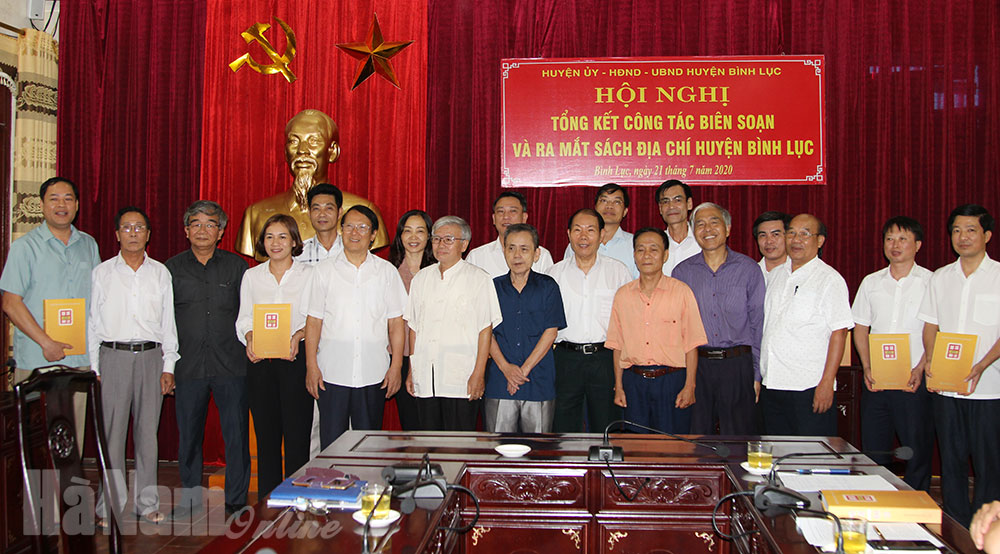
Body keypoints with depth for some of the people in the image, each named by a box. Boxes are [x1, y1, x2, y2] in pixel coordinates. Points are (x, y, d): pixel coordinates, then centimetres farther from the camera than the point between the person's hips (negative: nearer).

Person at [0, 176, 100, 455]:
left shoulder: (88, 245, 13)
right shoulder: (24, 246, -1)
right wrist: (46, 342, -14)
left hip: (81, 359, 4)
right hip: (38, 359, -4)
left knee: (73, 435, 6)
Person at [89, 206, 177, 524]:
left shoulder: (161, 273, 9)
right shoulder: (102, 273, 7)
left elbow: (168, 322, 9)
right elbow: (92, 322, 6)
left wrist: (168, 367, 4)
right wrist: (94, 369, 0)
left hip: (151, 356, 1)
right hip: (113, 356, -1)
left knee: (149, 431, 4)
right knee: (112, 432, -3)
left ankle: (147, 503, 13)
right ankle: (110, 505, 7)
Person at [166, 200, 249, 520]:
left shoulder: (237, 267, 7)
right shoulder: (172, 269, 9)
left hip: (231, 365, -1)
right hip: (188, 367, 1)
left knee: (236, 434, -1)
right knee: (188, 434, 7)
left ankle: (235, 500, 10)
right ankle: (191, 499, 20)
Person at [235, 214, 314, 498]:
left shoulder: (308, 274, 5)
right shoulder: (251, 276, 13)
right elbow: (244, 318, 12)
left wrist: (298, 335, -18)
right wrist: (250, 338, -9)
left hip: (295, 359, -2)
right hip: (259, 361, 2)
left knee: (297, 431, -5)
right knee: (265, 432, 4)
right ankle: (267, 499, 12)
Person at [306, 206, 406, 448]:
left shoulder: (387, 271, 6)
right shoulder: (325, 270, 6)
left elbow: (395, 323, 5)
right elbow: (314, 321, 5)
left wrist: (396, 367, -2)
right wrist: (311, 366, -3)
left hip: (373, 374, 0)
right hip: (332, 373, 0)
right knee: (331, 444, 2)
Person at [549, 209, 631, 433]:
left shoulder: (618, 271, 6)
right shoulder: (555, 273, 9)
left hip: (606, 358, -1)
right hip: (566, 358, 1)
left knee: (606, 430, 2)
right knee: (563, 430, 3)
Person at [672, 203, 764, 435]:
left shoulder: (748, 269, 4)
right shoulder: (682, 272, 7)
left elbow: (759, 324, 4)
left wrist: (757, 375, 0)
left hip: (738, 365, -1)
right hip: (695, 365, 1)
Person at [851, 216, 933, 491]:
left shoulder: (931, 282, 0)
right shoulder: (871, 282, 11)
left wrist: (919, 370, -13)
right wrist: (867, 368, -1)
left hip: (913, 382, -3)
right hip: (876, 380, 3)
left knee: (917, 452, -1)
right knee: (873, 451, 7)